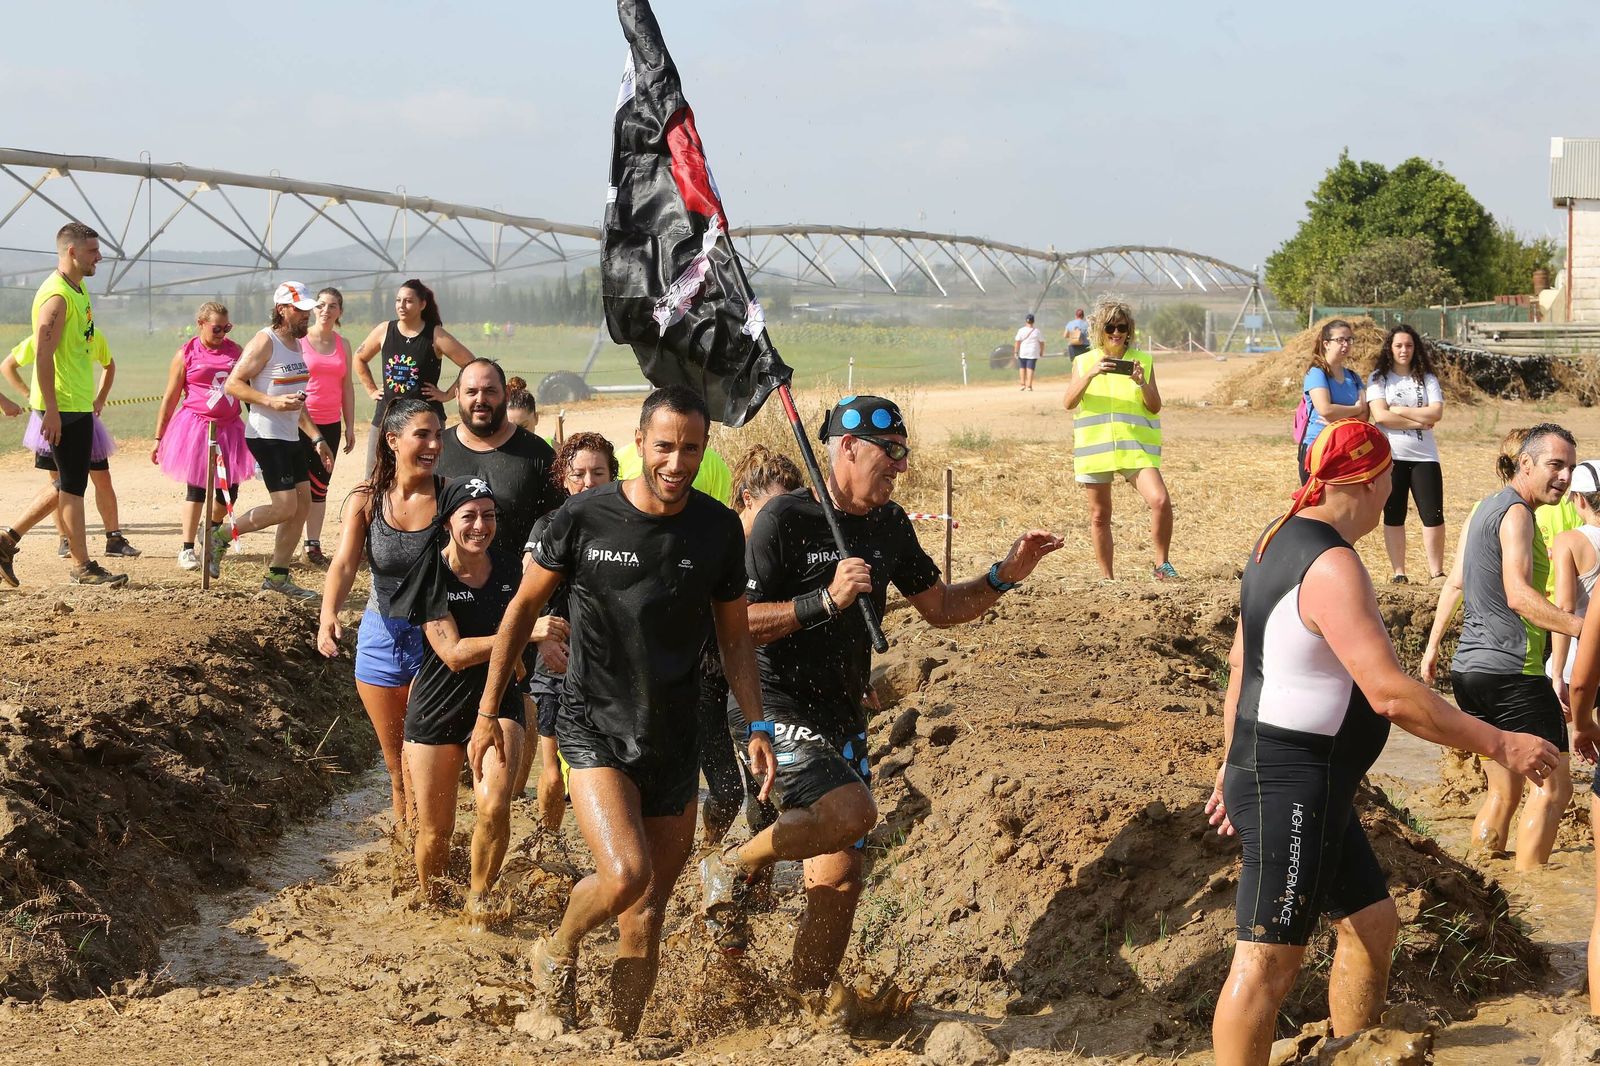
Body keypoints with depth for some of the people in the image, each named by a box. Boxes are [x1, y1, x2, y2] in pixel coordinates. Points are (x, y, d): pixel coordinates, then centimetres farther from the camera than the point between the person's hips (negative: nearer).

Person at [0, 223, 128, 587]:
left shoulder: (78, 290, 15)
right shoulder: (56, 295, -16)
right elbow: (43, 355, -20)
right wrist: (51, 410, -23)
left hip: (79, 403, 10)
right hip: (63, 406, -10)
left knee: (69, 483, 14)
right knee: (72, 485, -2)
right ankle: (82, 567, 4)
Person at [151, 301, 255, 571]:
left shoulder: (235, 351, 9)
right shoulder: (186, 354, -1)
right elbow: (170, 399, 2)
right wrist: (158, 439, 2)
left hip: (228, 428, 4)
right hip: (197, 426, -4)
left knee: (229, 490, 4)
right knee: (196, 488, -5)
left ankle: (211, 530, 34)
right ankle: (187, 549, 2)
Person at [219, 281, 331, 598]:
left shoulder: (296, 344, 17)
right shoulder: (265, 342, -11)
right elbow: (233, 384, -16)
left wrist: (316, 438, 21)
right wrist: (273, 401, -25)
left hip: (290, 438, 9)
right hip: (266, 437, -9)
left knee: (303, 503, 6)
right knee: (285, 507, -14)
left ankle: (277, 575, 13)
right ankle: (220, 535, 2)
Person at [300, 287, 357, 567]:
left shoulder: (342, 345, 11)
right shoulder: (298, 340, -4)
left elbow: (347, 387, 15)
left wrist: (350, 426, 12)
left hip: (330, 424, 4)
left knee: (320, 486, 7)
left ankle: (313, 546, 13)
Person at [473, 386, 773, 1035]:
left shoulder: (719, 530, -1)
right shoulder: (584, 518, -9)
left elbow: (734, 638, 10)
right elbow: (523, 609, 3)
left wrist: (756, 727, -1)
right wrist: (488, 712, 3)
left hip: (674, 740, 3)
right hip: (595, 730, -3)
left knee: (650, 908, 7)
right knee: (625, 875, -23)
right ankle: (558, 954, 8)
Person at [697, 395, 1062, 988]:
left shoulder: (889, 524, 8)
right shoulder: (787, 518, -14)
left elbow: (939, 606, 17)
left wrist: (1005, 576, 2)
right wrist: (827, 600, -26)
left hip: (842, 718, 7)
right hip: (778, 711, -7)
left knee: (839, 883, 7)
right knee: (851, 811, -31)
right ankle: (734, 867, -6)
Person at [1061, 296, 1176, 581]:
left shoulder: (1143, 361, 8)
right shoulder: (1084, 362, 7)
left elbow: (1155, 407, 4)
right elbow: (1068, 403, -5)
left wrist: (1142, 383, -14)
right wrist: (1090, 374, -19)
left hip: (1136, 446, -1)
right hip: (1095, 448, 1)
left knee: (1160, 501, -19)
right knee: (1099, 515, 5)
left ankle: (1161, 565, -4)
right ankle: (1106, 577, 18)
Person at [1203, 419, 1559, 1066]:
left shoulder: (1280, 543, 10)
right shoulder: (1331, 566, -22)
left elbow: (1241, 662, 18)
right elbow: (1390, 695, -28)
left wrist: (1235, 765, 26)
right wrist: (1499, 745, -22)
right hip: (1293, 791, -11)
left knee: (1372, 923, 19)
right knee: (1267, 961, -7)